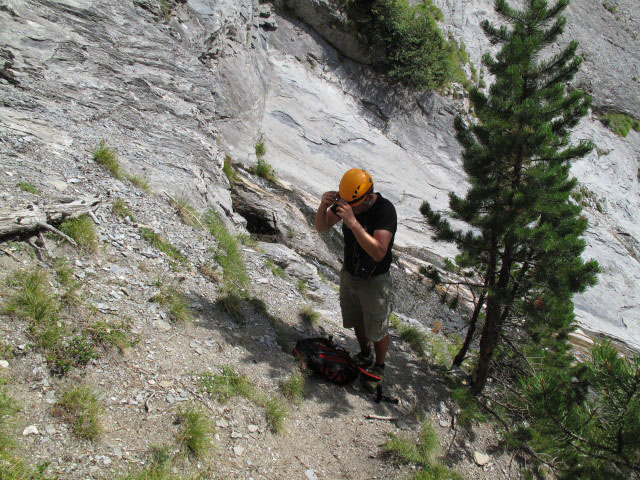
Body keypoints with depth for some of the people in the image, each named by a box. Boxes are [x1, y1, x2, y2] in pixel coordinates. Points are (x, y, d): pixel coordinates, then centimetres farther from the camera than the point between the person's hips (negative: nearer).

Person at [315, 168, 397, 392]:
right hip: (349, 274, 6)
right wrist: (323, 205, -27)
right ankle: (365, 355, 49)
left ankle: (379, 366, 37)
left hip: (374, 281, -6)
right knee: (356, 321, 24)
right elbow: (321, 226, -5)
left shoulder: (385, 210, -30)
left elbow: (379, 252, -40)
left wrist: (353, 222, -47)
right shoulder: (346, 200, -12)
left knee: (377, 330, 12)